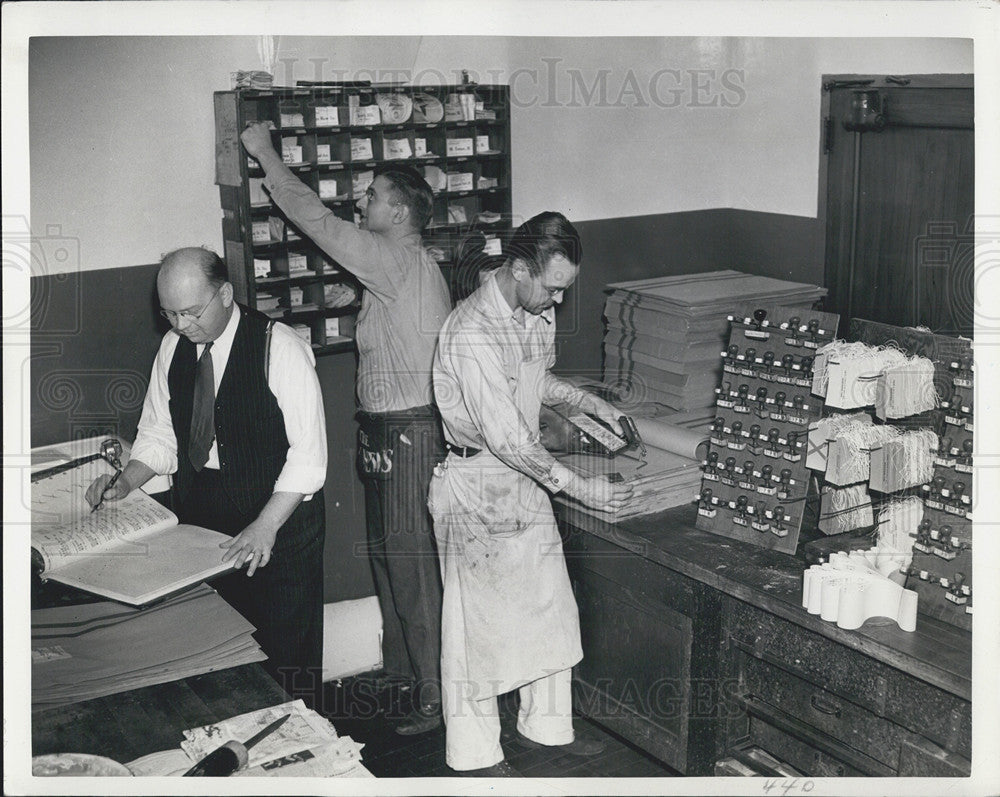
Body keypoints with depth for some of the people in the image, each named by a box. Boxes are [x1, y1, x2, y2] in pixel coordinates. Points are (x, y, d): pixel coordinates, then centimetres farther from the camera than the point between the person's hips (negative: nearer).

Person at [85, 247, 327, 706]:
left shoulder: (280, 348, -14)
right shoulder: (173, 347, 4)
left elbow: (309, 452, -17)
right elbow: (159, 435, 14)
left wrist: (267, 526, -25)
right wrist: (126, 483, -4)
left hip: (278, 529, -5)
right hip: (200, 528, 5)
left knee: (285, 661, 2)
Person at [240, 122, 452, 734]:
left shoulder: (399, 261, -17)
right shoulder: (406, 267, 13)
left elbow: (319, 221, -13)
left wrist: (266, 154, -4)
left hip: (410, 434, -10)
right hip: (388, 431, 10)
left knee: (413, 564, -3)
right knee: (386, 553, 19)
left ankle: (437, 693, 8)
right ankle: (400, 668, 34)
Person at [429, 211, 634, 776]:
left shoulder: (538, 311, 1)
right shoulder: (470, 334, -27)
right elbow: (506, 438, -27)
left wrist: (588, 400, 5)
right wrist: (579, 487, -23)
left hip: (526, 475, 8)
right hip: (477, 482, -8)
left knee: (549, 605, 15)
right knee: (479, 617, 4)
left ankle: (547, 724, 33)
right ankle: (474, 752, 21)